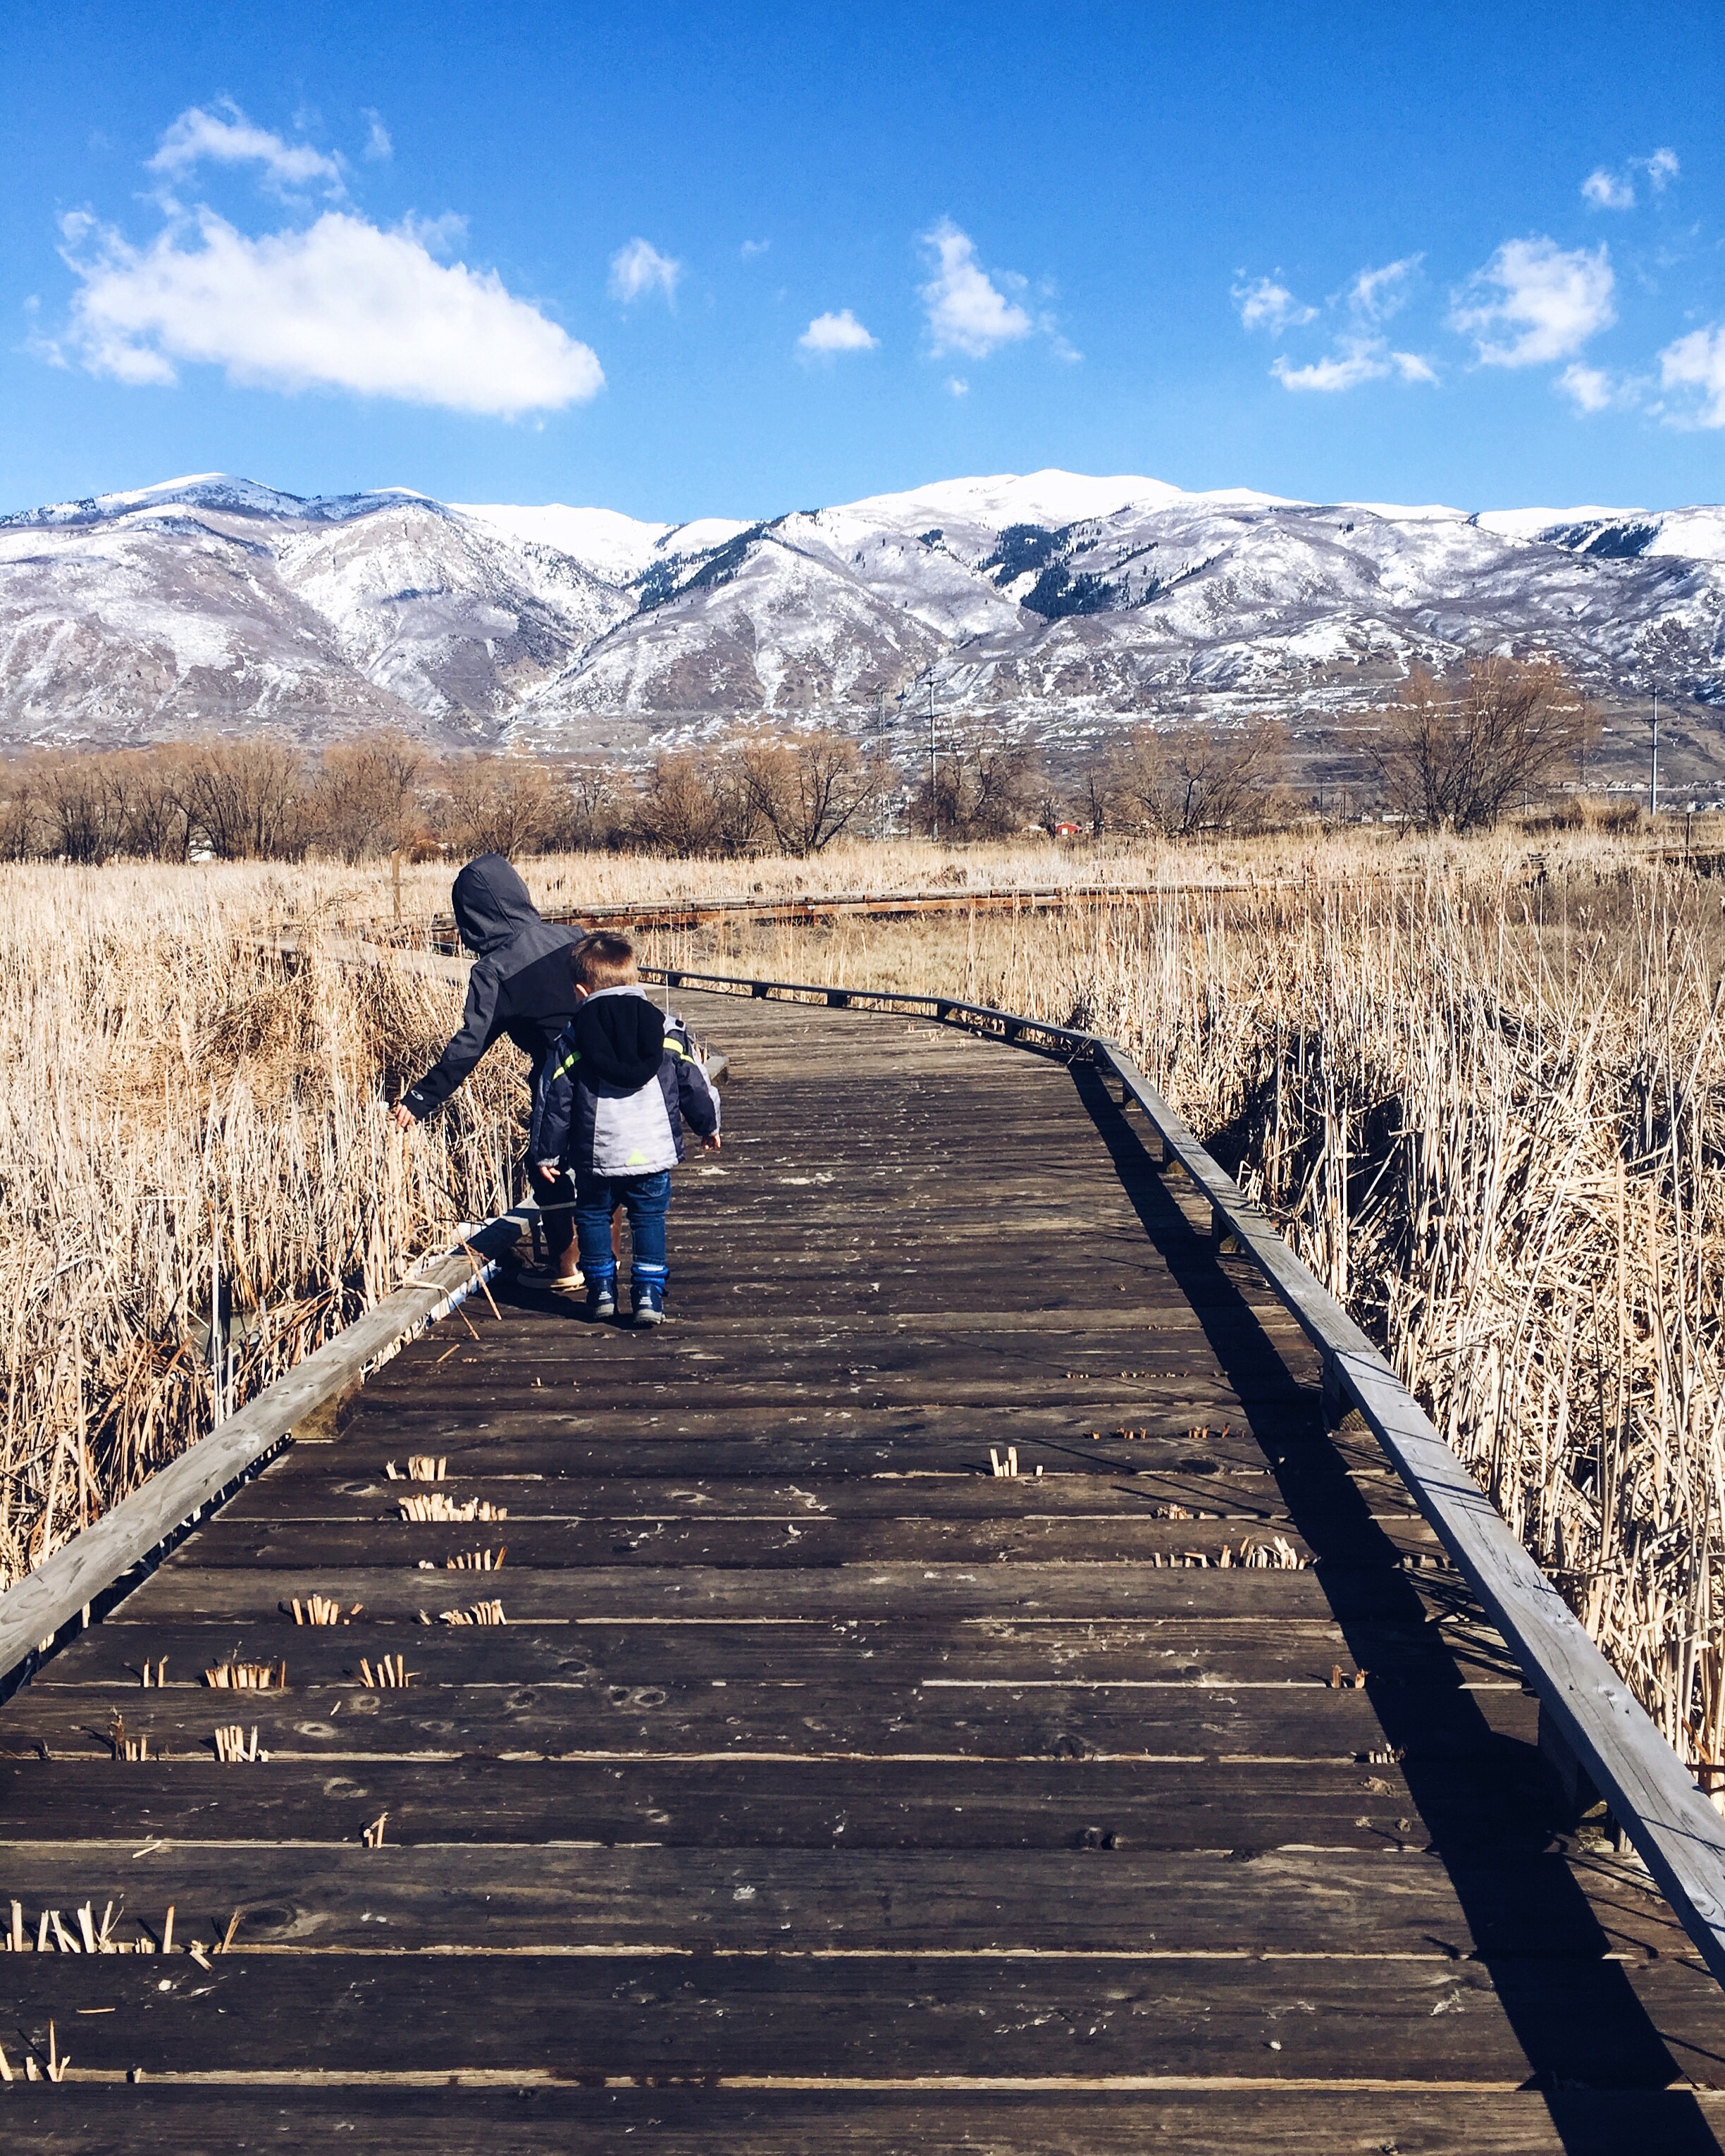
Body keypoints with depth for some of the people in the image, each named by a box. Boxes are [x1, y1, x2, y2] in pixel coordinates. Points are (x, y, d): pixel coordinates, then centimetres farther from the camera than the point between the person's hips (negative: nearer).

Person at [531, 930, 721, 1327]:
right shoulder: (668, 1032, 2)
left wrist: (546, 1152, 10)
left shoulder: (570, 1042, -3)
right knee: (649, 1219, 13)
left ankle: (602, 1290, 20)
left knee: (593, 1216, 18)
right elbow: (694, 1085, 8)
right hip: (655, 1152, 1)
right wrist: (708, 1126, 24)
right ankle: (649, 1293, 7)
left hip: (596, 1157, -1)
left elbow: (554, 1101, 0)